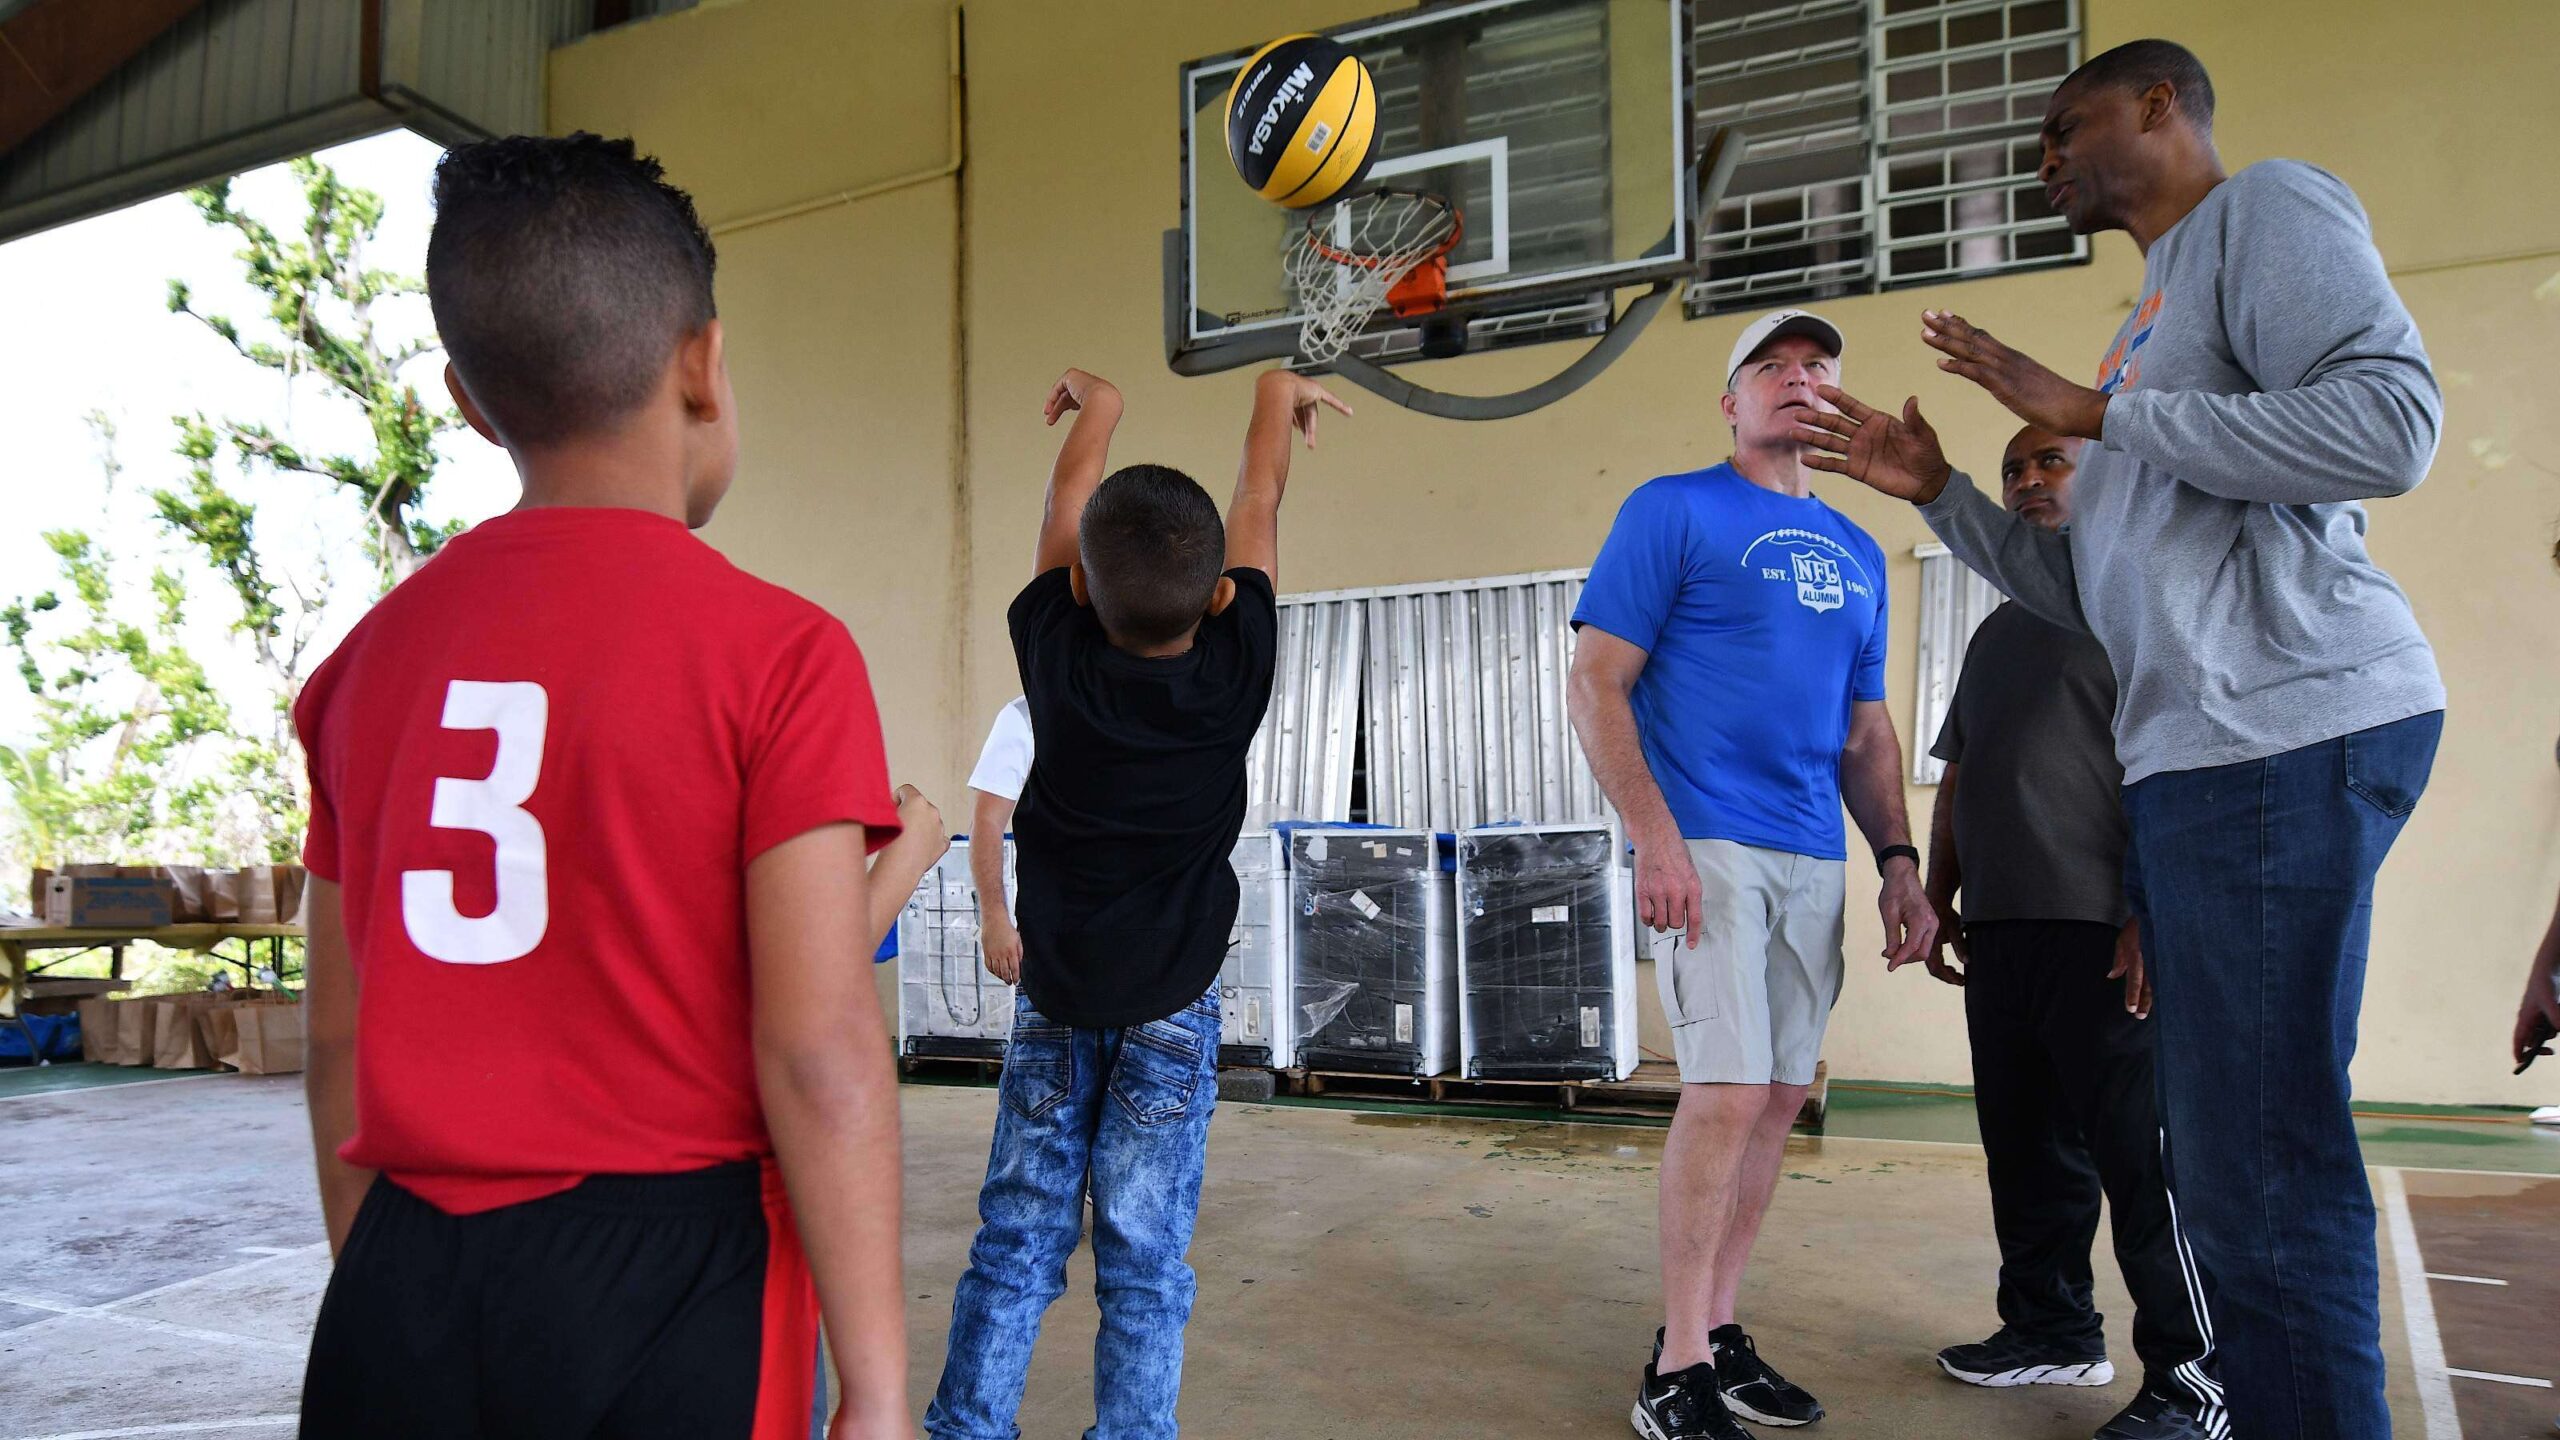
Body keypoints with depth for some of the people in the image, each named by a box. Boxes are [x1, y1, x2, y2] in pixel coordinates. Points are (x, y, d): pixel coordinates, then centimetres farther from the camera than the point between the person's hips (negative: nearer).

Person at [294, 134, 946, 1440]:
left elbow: (338, 1043, 9)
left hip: (404, 1291, 4)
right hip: (663, 1282, -4)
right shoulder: (776, 652, -12)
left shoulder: (369, 660, 5)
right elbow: (816, 1052, -16)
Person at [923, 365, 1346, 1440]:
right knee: (1144, 1262, 5)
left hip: (1054, 996, 2)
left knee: (1016, 1241, 10)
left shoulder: (1056, 655, -13)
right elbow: (1259, 505, 2)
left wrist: (1096, 404, 21)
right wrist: (1277, 398, 18)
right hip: (1171, 1008, -1)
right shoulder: (1235, 671, -14)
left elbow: (1062, 505, 5)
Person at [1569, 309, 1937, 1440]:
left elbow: (1865, 729, 21)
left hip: (1814, 859, 7)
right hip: (1706, 846, -7)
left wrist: (1899, 859, 10)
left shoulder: (1855, 552, 18)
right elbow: (1595, 686, -7)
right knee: (1726, 1090, -12)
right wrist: (1655, 835, -17)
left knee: (1777, 1099, 9)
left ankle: (1717, 1329, 23)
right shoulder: (1674, 510, 0)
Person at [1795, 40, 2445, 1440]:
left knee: (2260, 1165, -9)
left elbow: (2391, 421, -16)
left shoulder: (2268, 207, 2)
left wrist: (2086, 411, -11)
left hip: (2287, 730, -10)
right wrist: (1939, 492, 17)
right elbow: (2094, 592, 26)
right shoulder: (2158, 313, 27)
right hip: (2196, 749, 10)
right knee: (2224, 1150, 13)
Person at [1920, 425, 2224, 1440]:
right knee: (2027, 1147, 13)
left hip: (2102, 927, -7)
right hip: (2000, 928, 7)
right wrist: (1940, 899, 16)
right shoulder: (1994, 633, 22)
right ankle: (2052, 1329, 25)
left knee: (2140, 1156, -4)